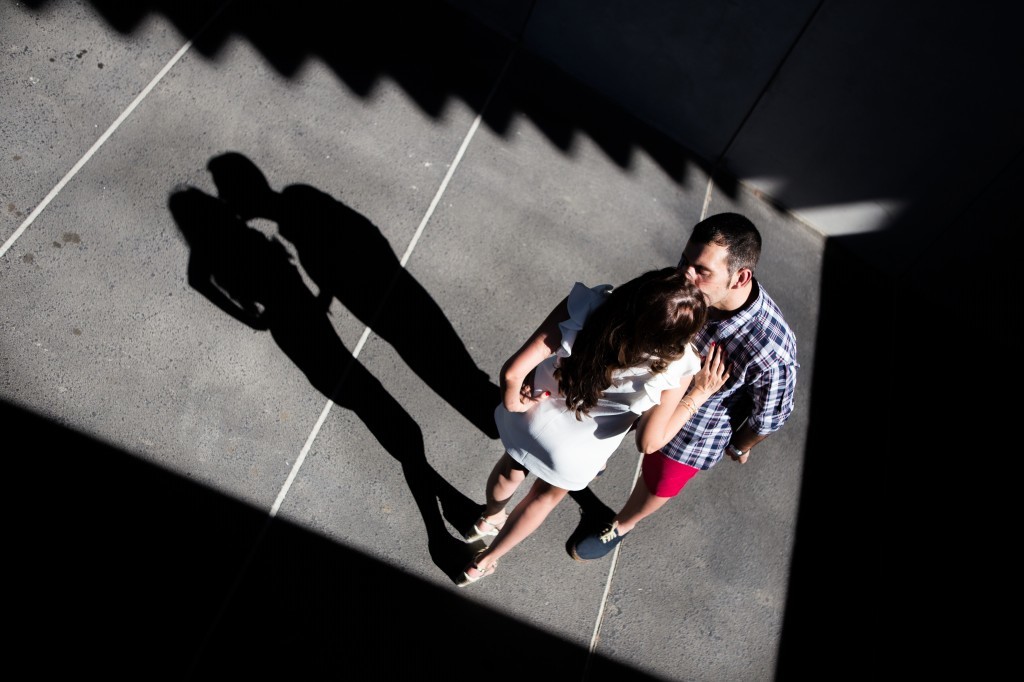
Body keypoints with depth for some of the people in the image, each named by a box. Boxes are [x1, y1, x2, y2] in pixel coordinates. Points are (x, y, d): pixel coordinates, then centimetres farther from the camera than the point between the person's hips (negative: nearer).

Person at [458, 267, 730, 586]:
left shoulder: (586, 305, -34)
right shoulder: (675, 369, -34)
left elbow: (513, 371, -33)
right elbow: (650, 442, -20)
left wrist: (514, 402, -11)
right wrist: (699, 394, -13)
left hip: (533, 420, 1)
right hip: (577, 455, 0)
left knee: (511, 470, 35)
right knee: (547, 495, 33)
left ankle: (488, 519, 67)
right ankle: (484, 562, 53)